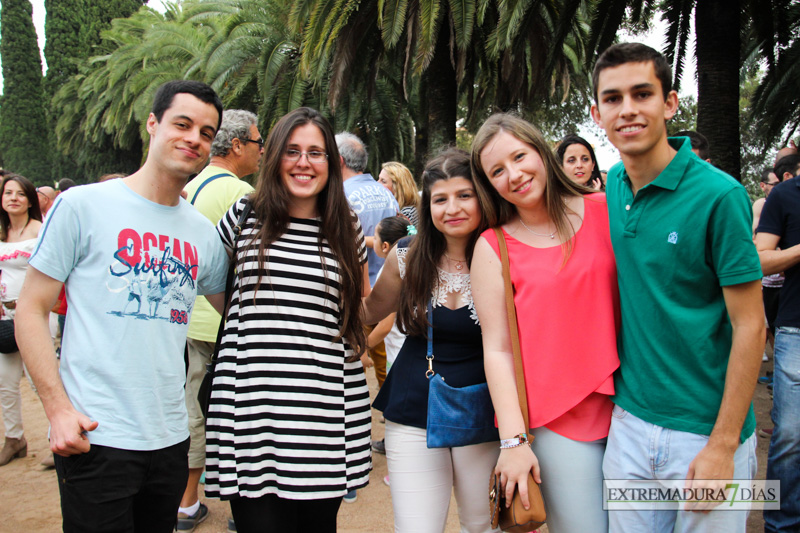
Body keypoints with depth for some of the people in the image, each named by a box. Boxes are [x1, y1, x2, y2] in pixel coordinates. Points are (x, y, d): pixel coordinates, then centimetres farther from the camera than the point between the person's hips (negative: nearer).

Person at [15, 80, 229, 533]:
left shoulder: (204, 233, 7)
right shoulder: (82, 206, -4)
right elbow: (32, 310, -4)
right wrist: (58, 408, -12)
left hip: (171, 439, 5)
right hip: (95, 437, -4)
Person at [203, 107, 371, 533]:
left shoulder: (346, 231, 9)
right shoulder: (245, 217, 6)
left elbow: (368, 309, 22)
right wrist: (251, 323, 14)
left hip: (326, 416, 1)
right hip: (253, 413, -1)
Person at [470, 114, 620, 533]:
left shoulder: (605, 211, 1)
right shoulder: (492, 248, -2)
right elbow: (497, 350, -4)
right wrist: (513, 440, -9)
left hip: (629, 404, 3)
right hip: (558, 420, -2)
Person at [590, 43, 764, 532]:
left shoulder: (718, 195, -16)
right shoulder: (614, 184, 2)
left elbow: (750, 327, -14)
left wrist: (722, 448, -15)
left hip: (706, 431, -5)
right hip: (629, 421, 5)